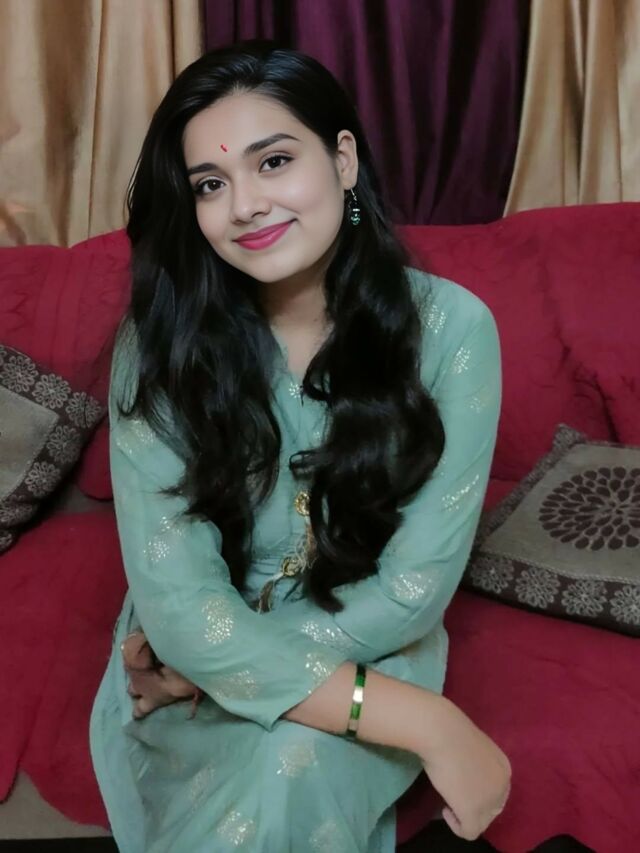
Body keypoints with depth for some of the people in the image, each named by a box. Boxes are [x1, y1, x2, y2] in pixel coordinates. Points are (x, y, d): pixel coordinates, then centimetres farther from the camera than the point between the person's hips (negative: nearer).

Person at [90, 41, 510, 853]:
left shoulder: (450, 327, -15)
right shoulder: (161, 342, -16)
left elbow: (411, 593, -13)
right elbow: (179, 605, -22)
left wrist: (220, 658, -15)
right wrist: (428, 724, -26)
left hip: (366, 653, 0)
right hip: (188, 673, 0)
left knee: (290, 768, -31)